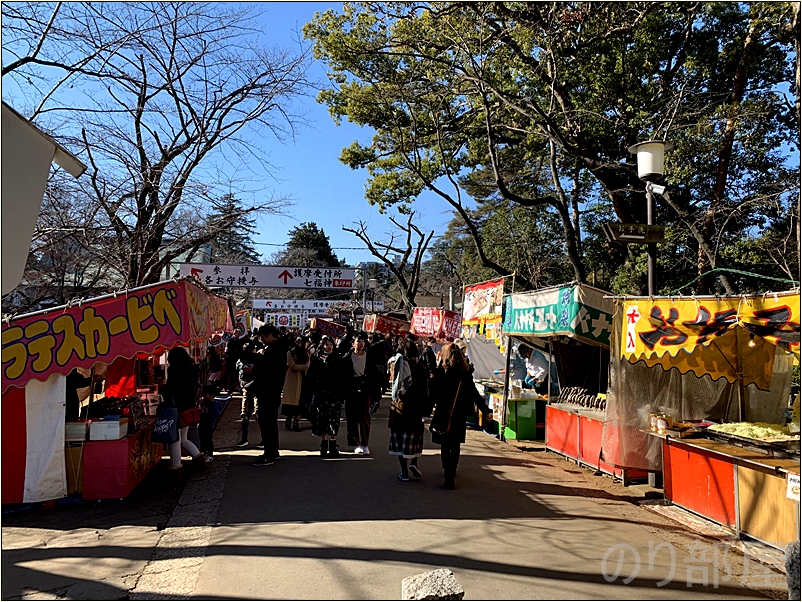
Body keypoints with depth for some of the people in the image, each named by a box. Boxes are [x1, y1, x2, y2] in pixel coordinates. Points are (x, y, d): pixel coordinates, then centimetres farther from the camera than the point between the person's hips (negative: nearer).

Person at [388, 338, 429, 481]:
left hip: (399, 406, 0)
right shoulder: (420, 368, -5)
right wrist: (425, 411, 2)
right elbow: (425, 392, -4)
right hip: (415, 409, 0)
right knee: (414, 437, 15)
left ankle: (404, 472, 9)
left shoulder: (396, 365, -6)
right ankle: (414, 463, -4)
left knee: (399, 438, 8)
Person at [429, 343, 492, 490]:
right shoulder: (465, 373, -1)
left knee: (445, 446, 3)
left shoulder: (440, 372, -10)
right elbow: (474, 394, -2)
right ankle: (452, 472, 32)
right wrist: (486, 411, 0)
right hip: (459, 415, 4)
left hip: (442, 414, -3)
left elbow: (433, 393, -11)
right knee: (455, 444, 18)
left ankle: (449, 476, -2)